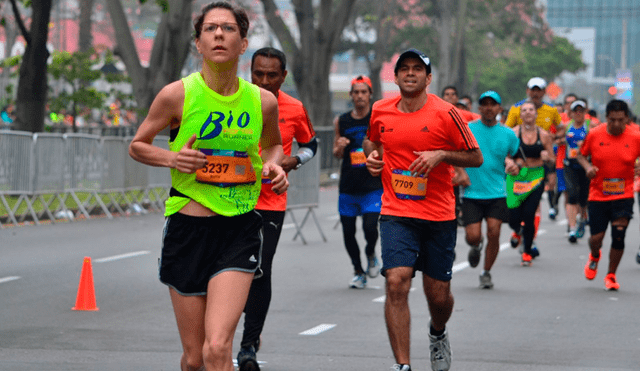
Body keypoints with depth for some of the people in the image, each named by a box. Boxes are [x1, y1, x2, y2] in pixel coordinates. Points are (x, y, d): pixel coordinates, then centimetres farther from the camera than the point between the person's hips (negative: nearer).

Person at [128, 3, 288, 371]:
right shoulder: (178, 94, -5)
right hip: (188, 227, 0)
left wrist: (274, 165, 0)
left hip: (240, 229, 0)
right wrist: (171, 158, -13)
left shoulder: (264, 101, 2)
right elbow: (137, 146, 8)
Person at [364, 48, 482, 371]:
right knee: (396, 282, -18)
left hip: (439, 215, -1)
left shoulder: (445, 113, -5)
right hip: (396, 214, 1)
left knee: (438, 294, 6)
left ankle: (438, 333, 43)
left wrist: (441, 155, -15)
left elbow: (476, 157, -1)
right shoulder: (380, 111, 4)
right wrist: (371, 155, 5)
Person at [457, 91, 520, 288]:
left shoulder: (508, 134, 6)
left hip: (497, 193, 1)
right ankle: (476, 247, 31)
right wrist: (460, 172, -9)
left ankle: (486, 273, 11)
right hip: (472, 192, -1)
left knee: (493, 233, -11)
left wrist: (514, 166, -7)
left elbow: (515, 156, 17)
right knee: (473, 236, -9)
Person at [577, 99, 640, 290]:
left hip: (624, 196, 0)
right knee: (596, 237, -1)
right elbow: (581, 155, 9)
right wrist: (587, 167, -11)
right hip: (598, 195, 0)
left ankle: (611, 275, 14)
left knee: (619, 235, -8)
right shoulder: (594, 134, -4)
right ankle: (594, 257, 37)